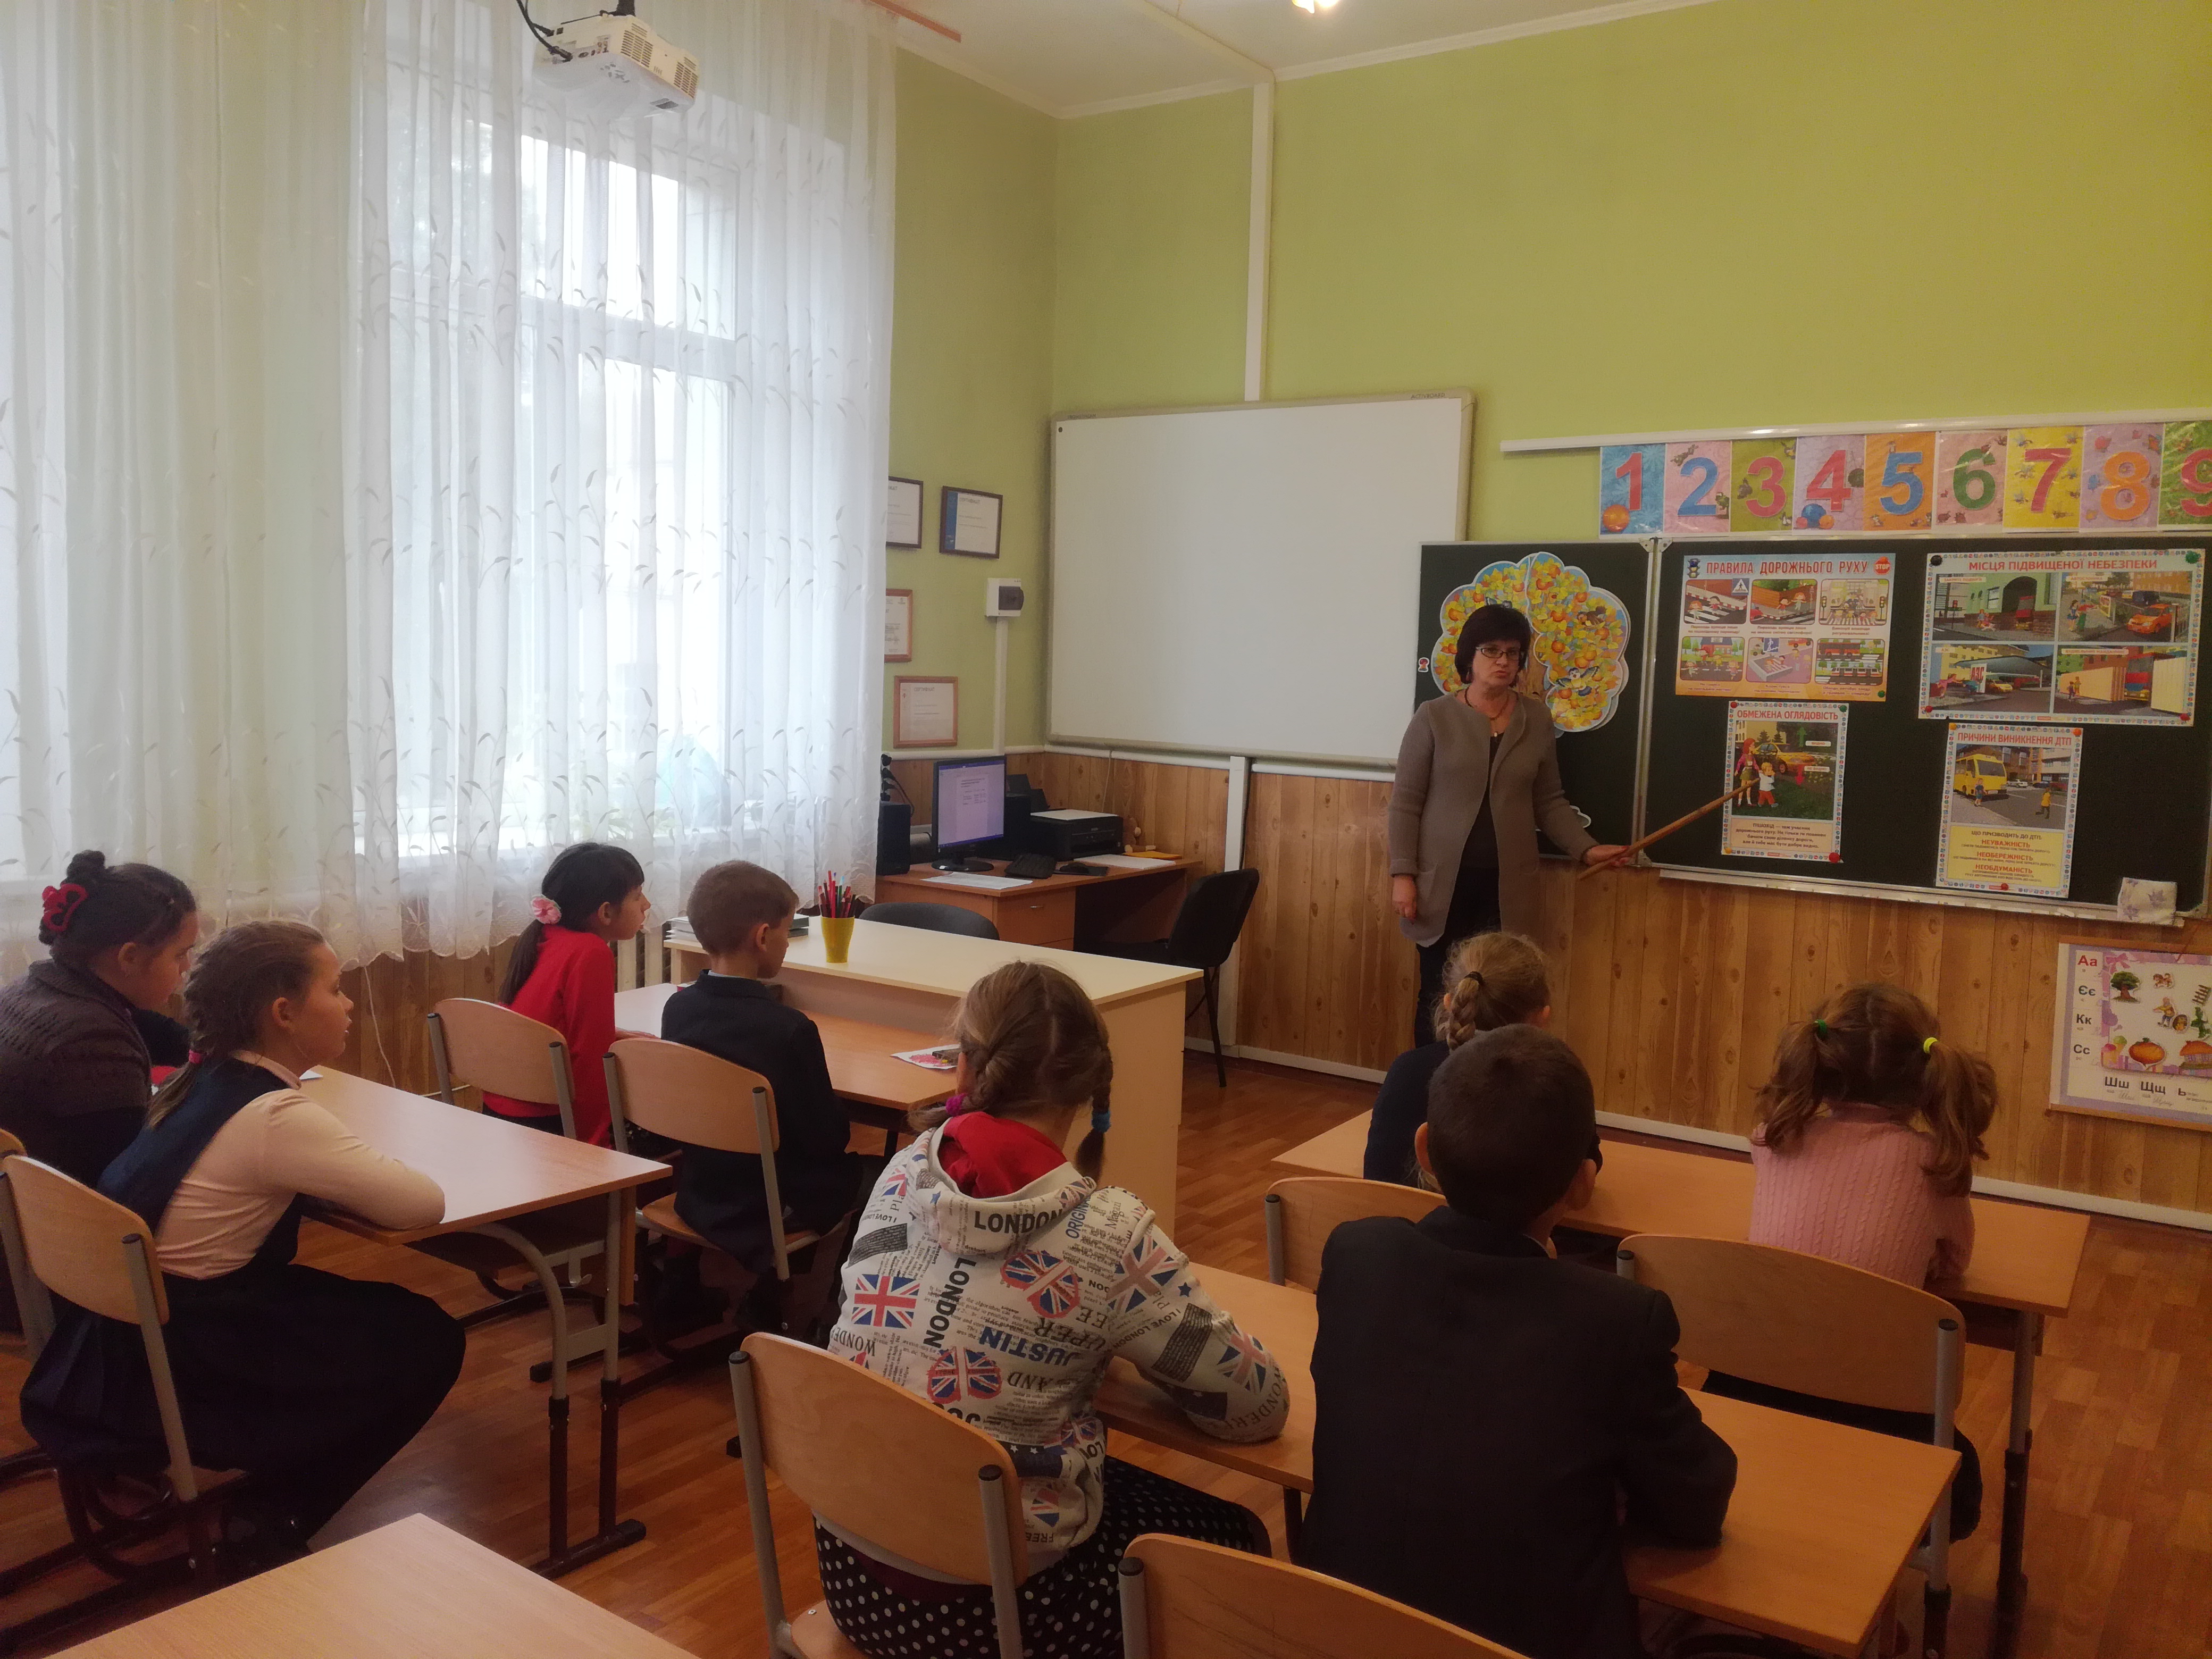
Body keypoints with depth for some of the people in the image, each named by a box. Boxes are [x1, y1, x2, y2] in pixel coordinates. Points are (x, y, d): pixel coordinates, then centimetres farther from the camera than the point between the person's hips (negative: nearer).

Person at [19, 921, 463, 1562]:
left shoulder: (201, 1081, 4)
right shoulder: (276, 1116, -22)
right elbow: (426, 1205, -20)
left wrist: (352, 1176, 6)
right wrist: (361, 1177, 0)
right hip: (177, 1374, -9)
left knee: (369, 1311, 21)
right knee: (427, 1339, 2)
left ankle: (268, 1487, 21)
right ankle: (280, 1518, 9)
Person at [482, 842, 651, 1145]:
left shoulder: (546, 938, 5)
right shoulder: (590, 953, -20)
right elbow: (590, 1057, -21)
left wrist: (613, 1036, 14)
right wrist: (593, 1142, -16)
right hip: (544, 1124, -9)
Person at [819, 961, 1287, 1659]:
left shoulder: (905, 1173, -7)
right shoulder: (1104, 1234, -21)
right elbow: (1259, 1408, -11)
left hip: (853, 1570, 5)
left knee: (1115, 1476, 30)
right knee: (1234, 1538, 20)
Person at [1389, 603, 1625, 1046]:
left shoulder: (1537, 719, 7)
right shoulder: (1434, 717, -2)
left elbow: (1549, 801, 12)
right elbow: (1406, 802, -2)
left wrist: (1586, 847, -1)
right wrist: (1402, 874, -8)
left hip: (1507, 888, 2)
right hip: (1443, 884, -2)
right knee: (1439, 998, 4)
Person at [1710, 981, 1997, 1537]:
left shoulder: (1775, 1137, 1)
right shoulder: (1934, 1162, -4)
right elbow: (1954, 1261, 15)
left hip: (1746, 1386, 3)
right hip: (1863, 1408, -3)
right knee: (1957, 1479, 31)